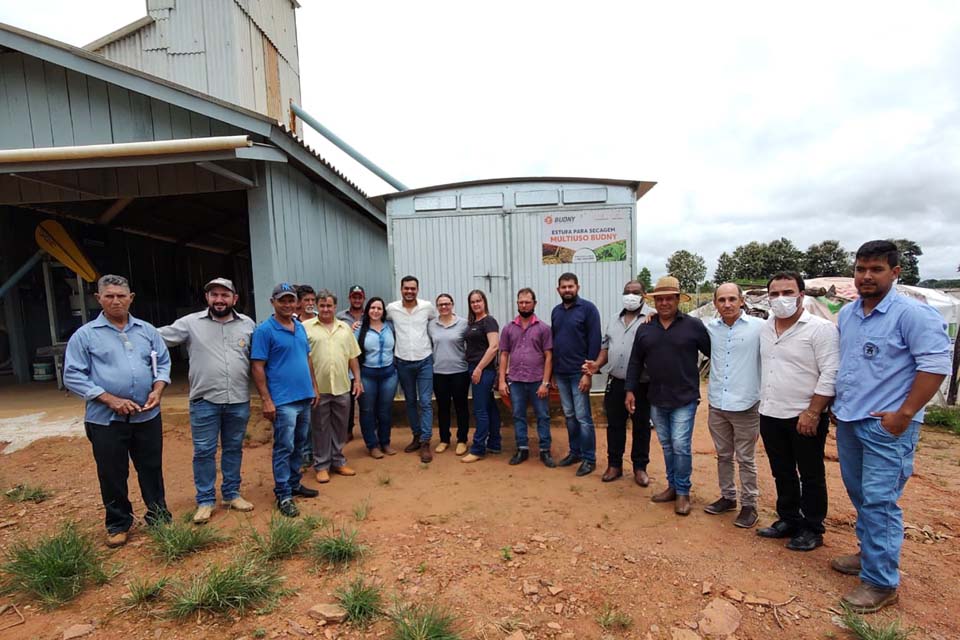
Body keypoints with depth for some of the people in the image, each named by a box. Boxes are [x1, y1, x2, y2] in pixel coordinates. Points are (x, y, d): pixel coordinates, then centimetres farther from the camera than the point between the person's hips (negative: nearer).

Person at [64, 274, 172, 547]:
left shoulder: (147, 330, 6)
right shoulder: (84, 335, -2)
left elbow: (163, 363, 10)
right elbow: (73, 376, -5)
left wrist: (157, 390, -7)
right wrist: (111, 399, -15)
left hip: (148, 416, 2)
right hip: (106, 420, -2)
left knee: (152, 470, 12)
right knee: (112, 475, 10)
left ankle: (158, 517, 27)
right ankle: (118, 524, 28)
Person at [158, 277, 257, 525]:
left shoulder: (248, 324, 4)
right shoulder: (190, 323, -2)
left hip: (239, 401, 2)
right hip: (204, 401, -2)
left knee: (234, 449, 14)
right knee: (203, 452, 7)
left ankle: (232, 494, 29)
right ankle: (205, 501, 22)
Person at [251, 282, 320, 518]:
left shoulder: (300, 327, 10)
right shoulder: (265, 330, -10)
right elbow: (257, 367, -12)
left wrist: (314, 387, 15)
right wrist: (266, 400, -15)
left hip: (305, 397, 7)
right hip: (283, 401, -7)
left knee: (299, 445, 17)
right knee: (284, 448, 0)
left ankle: (295, 484, 32)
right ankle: (283, 496, 12)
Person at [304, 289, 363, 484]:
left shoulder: (345, 328, 10)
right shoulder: (306, 327, -2)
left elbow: (353, 357, 11)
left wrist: (357, 379, 6)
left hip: (342, 387, 3)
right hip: (318, 388, -3)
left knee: (340, 427, 13)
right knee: (320, 428, 8)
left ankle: (338, 462, 27)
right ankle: (321, 465, 21)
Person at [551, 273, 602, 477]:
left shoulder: (588, 308, -7)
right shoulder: (556, 311, 11)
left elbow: (594, 342, -11)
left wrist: (588, 372, -15)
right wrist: (552, 372, 12)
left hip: (579, 373, -6)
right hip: (560, 373, 6)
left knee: (583, 417, 0)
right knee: (569, 416, 14)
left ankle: (589, 458, 12)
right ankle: (575, 452, 27)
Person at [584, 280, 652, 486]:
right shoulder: (614, 320, 13)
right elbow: (606, 346, 16)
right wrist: (597, 364, 3)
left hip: (641, 384, -5)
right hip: (615, 382, 5)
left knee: (641, 427, 9)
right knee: (614, 425, 12)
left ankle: (640, 467, 25)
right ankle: (614, 465, 26)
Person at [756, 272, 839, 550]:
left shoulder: (821, 328, -12)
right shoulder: (765, 328, 8)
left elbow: (830, 375, -16)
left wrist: (812, 413, -19)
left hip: (804, 417, -6)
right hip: (770, 416, 6)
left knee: (811, 477, 10)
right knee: (782, 474, 18)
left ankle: (812, 530, 25)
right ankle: (788, 520, 33)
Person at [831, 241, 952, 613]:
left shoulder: (912, 313, -12)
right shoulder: (846, 314, 9)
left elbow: (936, 364, -15)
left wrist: (905, 414, -17)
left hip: (886, 426, -7)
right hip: (848, 421, 7)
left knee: (879, 501, -2)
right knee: (859, 495, 18)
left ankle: (881, 582, 11)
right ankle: (870, 554, 35)